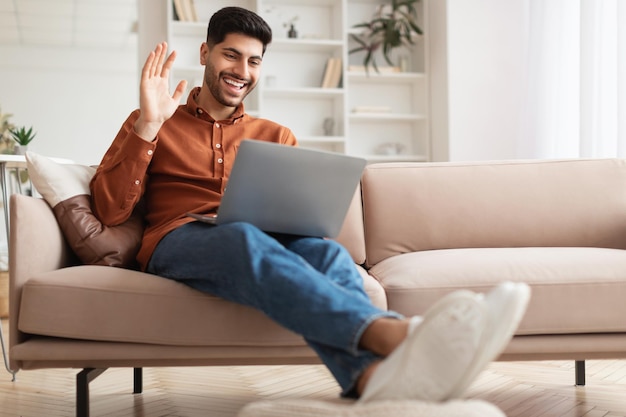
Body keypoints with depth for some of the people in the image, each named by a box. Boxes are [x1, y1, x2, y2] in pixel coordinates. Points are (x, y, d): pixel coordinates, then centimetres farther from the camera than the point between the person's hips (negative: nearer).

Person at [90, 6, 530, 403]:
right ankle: (393, 332, -65)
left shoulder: (276, 137, 26)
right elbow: (110, 209, 6)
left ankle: (372, 373, -66)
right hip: (179, 241, -3)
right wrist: (148, 124, -3)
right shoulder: (151, 126, 19)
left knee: (326, 252, -33)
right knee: (245, 239, -39)